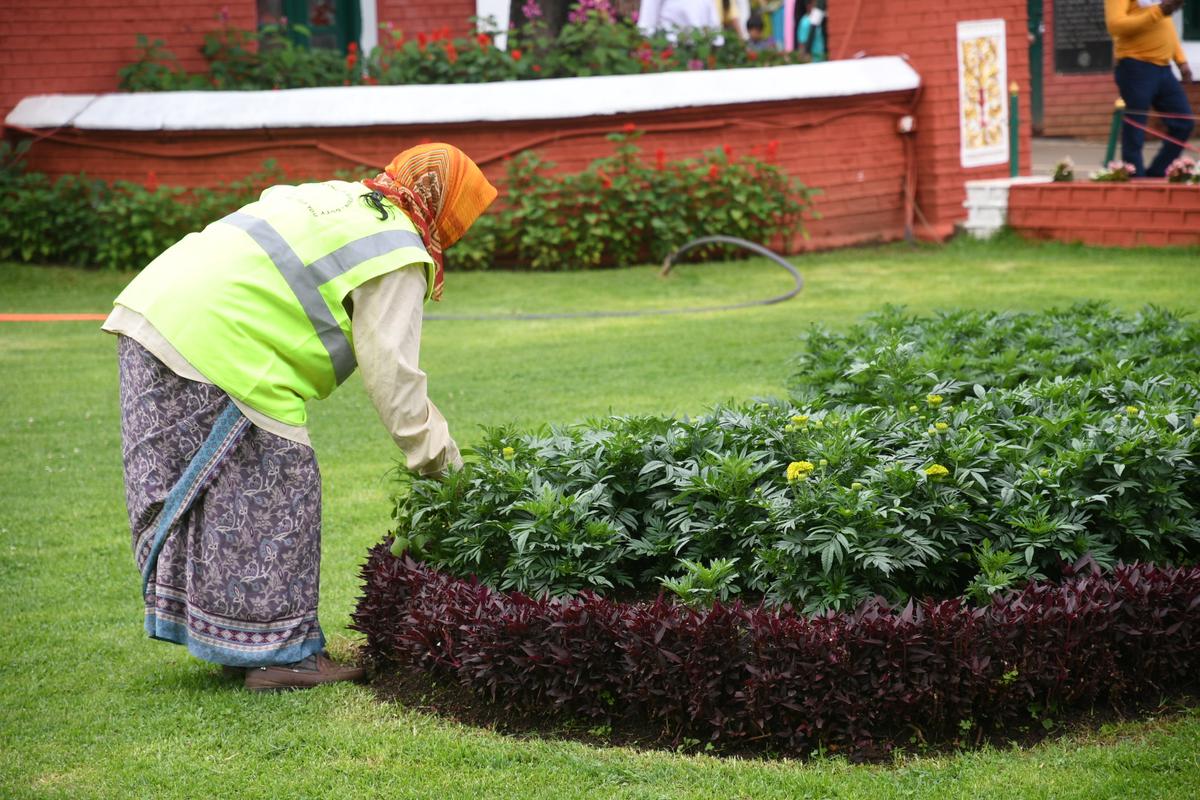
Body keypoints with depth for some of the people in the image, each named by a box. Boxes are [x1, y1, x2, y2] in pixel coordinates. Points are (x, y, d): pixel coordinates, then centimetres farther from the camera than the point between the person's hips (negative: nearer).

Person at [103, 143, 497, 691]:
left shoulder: (335, 197, 25)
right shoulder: (398, 254, -3)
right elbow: (391, 371, -5)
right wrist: (440, 461, 2)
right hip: (214, 346, -10)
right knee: (270, 500, -1)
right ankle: (276, 651, 3)